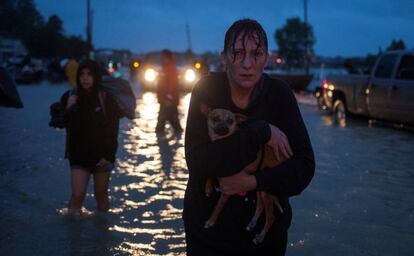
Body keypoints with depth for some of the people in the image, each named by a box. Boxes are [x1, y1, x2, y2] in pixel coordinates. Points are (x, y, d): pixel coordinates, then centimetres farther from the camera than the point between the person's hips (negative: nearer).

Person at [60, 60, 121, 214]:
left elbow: (113, 128, -8)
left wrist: (109, 154, -12)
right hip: (79, 156, 1)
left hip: (101, 155, -1)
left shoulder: (106, 98, -7)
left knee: (101, 195, 12)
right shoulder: (70, 97, -1)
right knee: (77, 194, -8)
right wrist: (67, 111, -10)